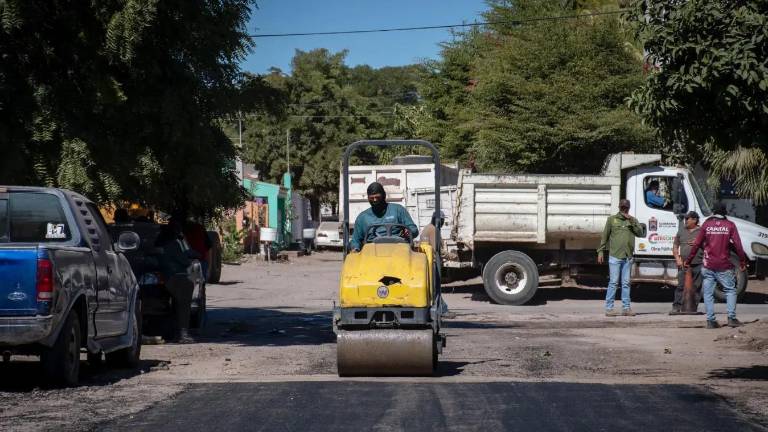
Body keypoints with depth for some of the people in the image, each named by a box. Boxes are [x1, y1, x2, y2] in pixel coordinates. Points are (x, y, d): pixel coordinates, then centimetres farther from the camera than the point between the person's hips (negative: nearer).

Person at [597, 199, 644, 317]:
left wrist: (631, 221, -10)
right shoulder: (612, 219, 6)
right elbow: (604, 236, 7)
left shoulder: (633, 220, 12)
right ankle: (609, 308, -4)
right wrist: (601, 251, 1)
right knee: (613, 282, -5)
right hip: (615, 256, -3)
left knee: (626, 283, 5)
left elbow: (640, 233, -1)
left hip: (628, 256, 3)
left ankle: (626, 308, 8)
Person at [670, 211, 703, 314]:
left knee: (696, 287, 1)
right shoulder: (681, 231, 14)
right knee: (681, 286, -4)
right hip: (683, 264, 2)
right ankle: (676, 307, -5)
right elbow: (675, 246, 17)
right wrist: (677, 259, 4)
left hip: (698, 265, -2)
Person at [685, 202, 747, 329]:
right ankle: (731, 318, -1)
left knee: (708, 293, 6)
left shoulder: (706, 224, 2)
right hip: (724, 266, -1)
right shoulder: (730, 225, 0)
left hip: (708, 266, 1)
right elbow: (738, 245, -4)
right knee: (730, 290, 10)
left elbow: (696, 244, 1)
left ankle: (710, 320, 1)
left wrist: (688, 261, 8)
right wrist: (742, 262, 3)